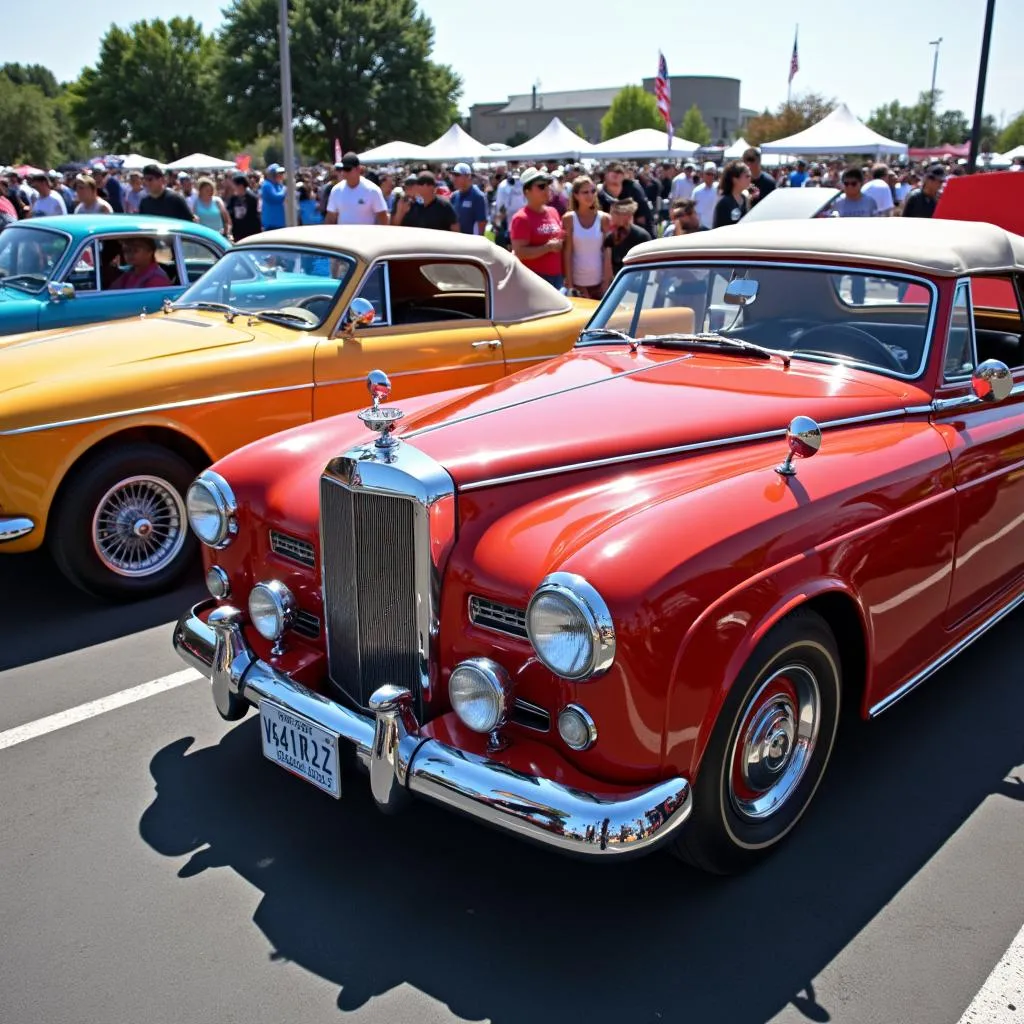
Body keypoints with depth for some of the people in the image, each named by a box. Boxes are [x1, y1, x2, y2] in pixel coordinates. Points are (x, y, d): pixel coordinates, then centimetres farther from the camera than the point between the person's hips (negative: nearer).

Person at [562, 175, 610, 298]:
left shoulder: (604, 218, 1)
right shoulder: (569, 218, -1)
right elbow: (567, 252, -2)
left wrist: (607, 282, -4)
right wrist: (569, 282, -6)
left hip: (599, 282, 1)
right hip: (577, 282, -1)